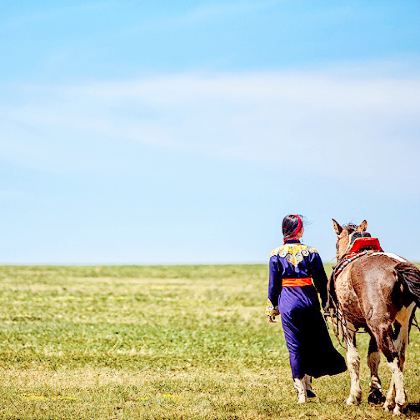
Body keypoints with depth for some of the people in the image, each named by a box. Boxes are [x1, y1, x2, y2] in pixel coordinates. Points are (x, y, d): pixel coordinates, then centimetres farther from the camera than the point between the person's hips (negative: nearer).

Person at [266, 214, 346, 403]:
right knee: (317, 342, 15)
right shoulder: (311, 253, -2)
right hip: (309, 303, 0)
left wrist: (271, 308, 9)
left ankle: (300, 389, 2)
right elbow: (321, 282, 0)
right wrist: (328, 305, 9)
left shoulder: (276, 255, -2)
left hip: (287, 304, 0)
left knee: (294, 347, 4)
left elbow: (273, 284, 1)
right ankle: (307, 382, 12)